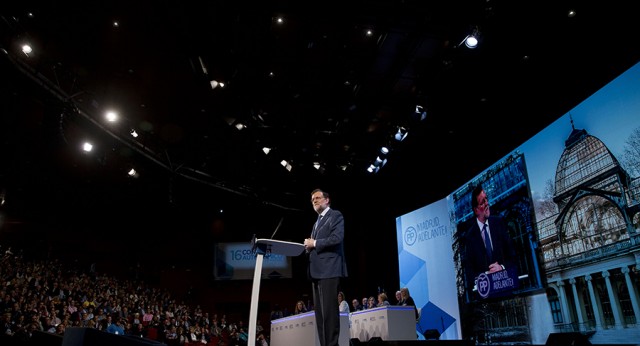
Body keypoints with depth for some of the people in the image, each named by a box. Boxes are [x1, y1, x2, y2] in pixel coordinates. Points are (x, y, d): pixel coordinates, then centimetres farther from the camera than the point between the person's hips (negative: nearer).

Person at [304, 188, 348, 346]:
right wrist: (309, 247, 3)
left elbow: (337, 238, -16)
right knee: (319, 311, 9)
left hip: (329, 269, -9)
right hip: (316, 270, 9)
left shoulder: (335, 216, -1)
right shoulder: (317, 222, 26)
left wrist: (314, 243, -10)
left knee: (329, 310, -9)